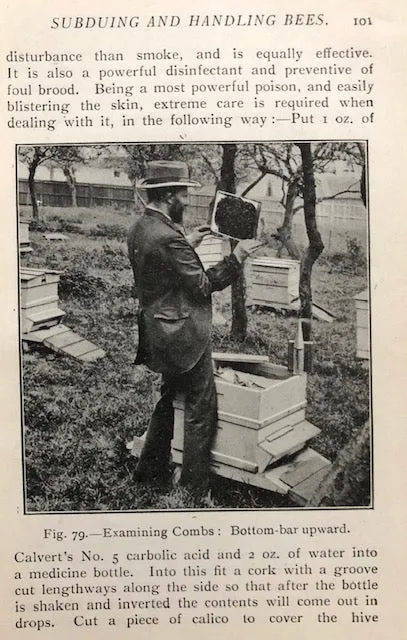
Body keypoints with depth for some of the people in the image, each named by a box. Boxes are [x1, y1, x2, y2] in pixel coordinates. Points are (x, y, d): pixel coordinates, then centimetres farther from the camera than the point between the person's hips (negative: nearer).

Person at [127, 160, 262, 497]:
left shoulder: (139, 229, 5)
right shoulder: (168, 238, -25)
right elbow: (203, 285, -21)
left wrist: (187, 244, 14)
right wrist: (237, 256, -14)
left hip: (158, 331, 10)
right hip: (184, 336, -10)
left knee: (169, 399, 25)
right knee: (201, 411, 3)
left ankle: (151, 470, 37)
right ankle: (195, 489, 13)